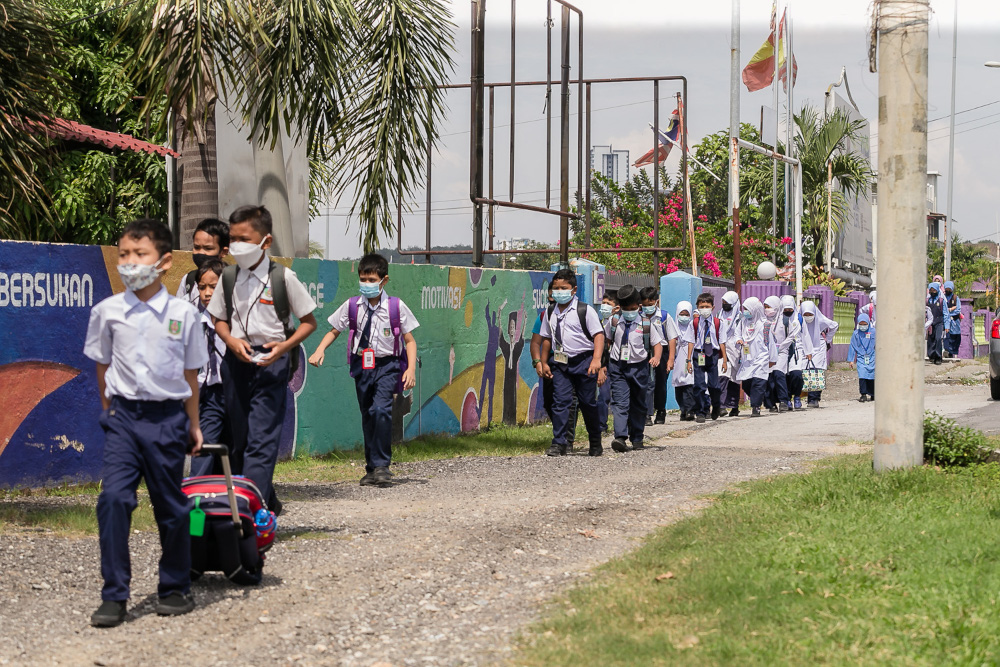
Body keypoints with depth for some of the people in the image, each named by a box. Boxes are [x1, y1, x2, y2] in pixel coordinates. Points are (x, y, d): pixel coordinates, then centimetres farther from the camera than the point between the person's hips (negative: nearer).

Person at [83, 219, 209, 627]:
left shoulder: (183, 314, -1)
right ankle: (114, 596, -7)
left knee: (170, 504, 7)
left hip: (167, 415, 0)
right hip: (124, 414, 0)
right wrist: (112, 411, 9)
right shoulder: (107, 311, 1)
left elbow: (190, 375, 7)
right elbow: (102, 367, 11)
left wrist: (193, 425, 11)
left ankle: (175, 588, 24)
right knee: (113, 497, -13)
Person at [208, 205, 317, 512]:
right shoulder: (229, 277, 6)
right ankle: (268, 502, 25)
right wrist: (232, 341, -5)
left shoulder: (283, 277, -6)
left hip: (271, 362, -5)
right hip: (236, 360, 5)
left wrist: (285, 345, -15)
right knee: (240, 438, 10)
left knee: (261, 439, -12)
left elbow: (309, 321, 1)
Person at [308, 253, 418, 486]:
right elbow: (333, 331, 11)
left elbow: (409, 340, 1)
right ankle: (371, 468, 21)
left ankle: (381, 466, -16)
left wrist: (411, 369, -10)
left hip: (387, 365, -3)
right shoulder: (351, 306, 1)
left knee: (381, 409, -22)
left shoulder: (396, 306, -5)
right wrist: (319, 351, -7)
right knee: (367, 415, 9)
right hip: (362, 365, 3)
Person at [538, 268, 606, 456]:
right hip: (560, 363, 3)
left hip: (583, 362, -3)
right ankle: (559, 443, -8)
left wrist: (596, 359, -19)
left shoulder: (585, 310, -5)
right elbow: (547, 339, 19)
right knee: (560, 401, -9)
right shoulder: (550, 312, 11)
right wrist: (544, 363, 15)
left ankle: (595, 442, 23)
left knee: (588, 403, 7)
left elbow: (598, 335, -9)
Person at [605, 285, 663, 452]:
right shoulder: (613, 321, 2)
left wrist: (656, 357, -17)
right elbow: (606, 340, 16)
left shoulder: (646, 323, -2)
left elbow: (657, 343, 2)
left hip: (639, 367, 1)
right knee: (621, 403, -13)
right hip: (618, 367, -1)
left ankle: (637, 438, 24)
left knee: (638, 405, 12)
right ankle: (620, 437, -24)